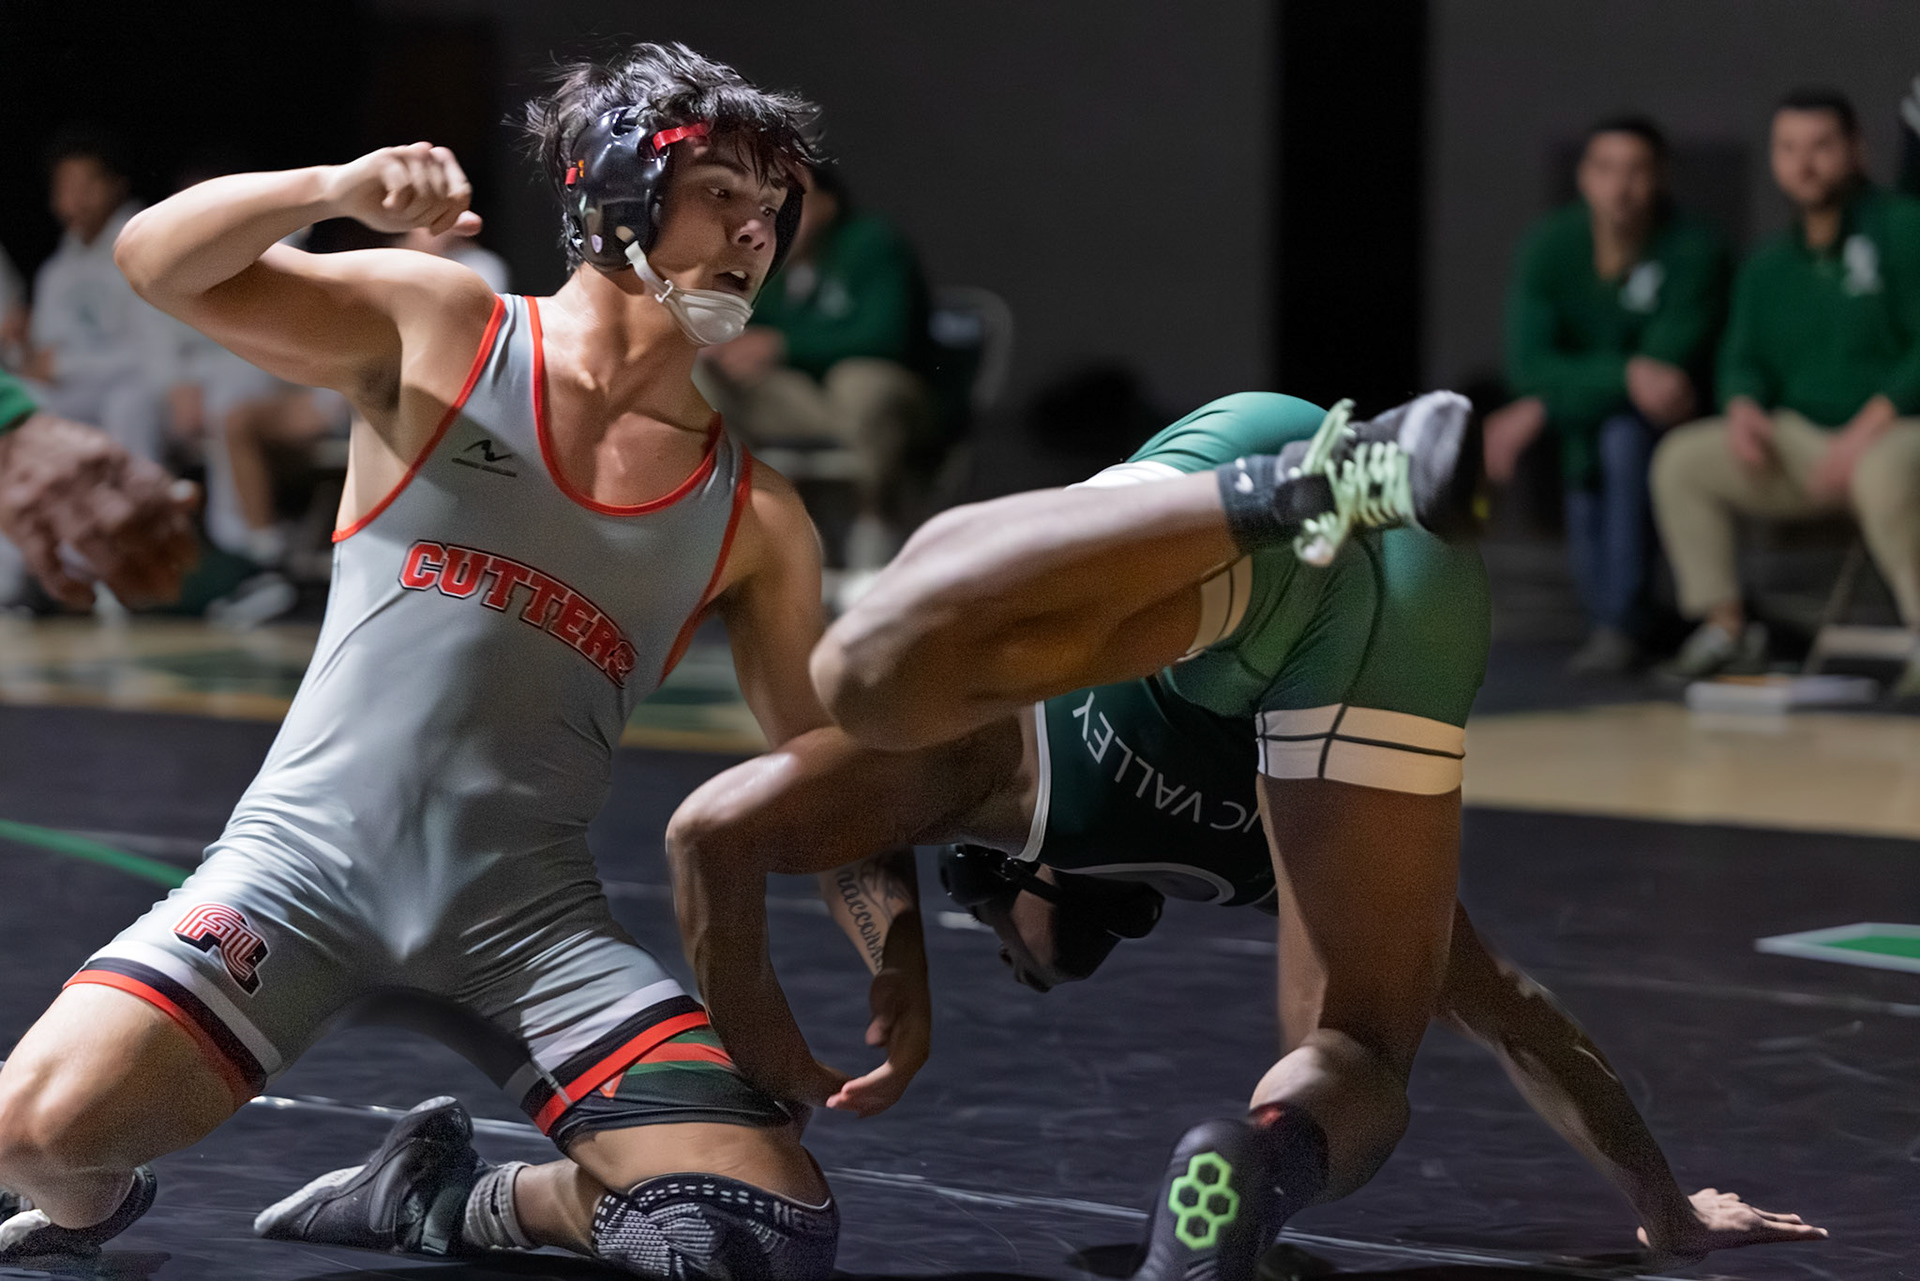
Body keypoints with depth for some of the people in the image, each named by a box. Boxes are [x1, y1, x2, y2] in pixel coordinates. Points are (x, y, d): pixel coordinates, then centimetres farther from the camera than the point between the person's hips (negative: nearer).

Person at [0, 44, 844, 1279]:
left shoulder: (754, 517, 8)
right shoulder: (440, 328, 3)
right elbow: (159, 260, -4)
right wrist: (335, 190, -22)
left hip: (530, 918, 3)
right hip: (309, 856, -2)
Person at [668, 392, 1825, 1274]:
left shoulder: (1003, 750, 36)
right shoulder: (1265, 830, 42)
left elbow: (717, 827, 31)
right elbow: (1513, 1012, 46)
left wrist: (758, 1057, 38)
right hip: (1420, 579, 4)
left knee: (879, 679, -27)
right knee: (1355, 1059, 11)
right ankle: (1268, 1153, -24)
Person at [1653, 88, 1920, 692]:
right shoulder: (1768, 267, 13)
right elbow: (1744, 357, 18)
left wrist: (1867, 428, -25)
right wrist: (1743, 408, -7)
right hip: (1803, 437, 7)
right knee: (1681, 458, -6)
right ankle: (1725, 625, -1)